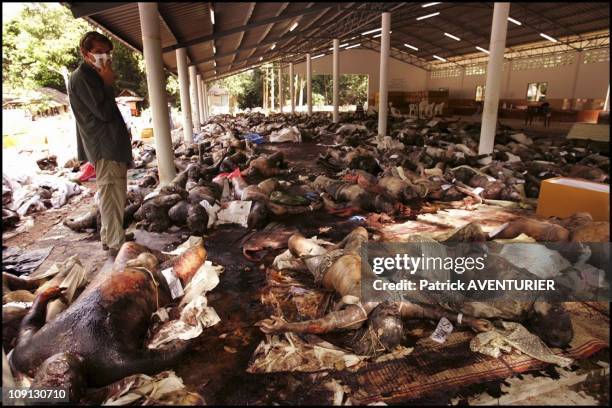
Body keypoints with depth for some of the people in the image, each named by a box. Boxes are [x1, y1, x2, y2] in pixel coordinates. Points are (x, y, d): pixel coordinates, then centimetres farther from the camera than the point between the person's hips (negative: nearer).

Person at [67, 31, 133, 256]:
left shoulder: (93, 76, 21)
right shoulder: (81, 77, -10)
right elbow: (104, 112, -17)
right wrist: (108, 83, -10)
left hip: (113, 144, 10)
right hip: (105, 147, -10)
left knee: (114, 194, 15)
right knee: (112, 194, -9)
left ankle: (109, 237, 25)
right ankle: (115, 244, -3)